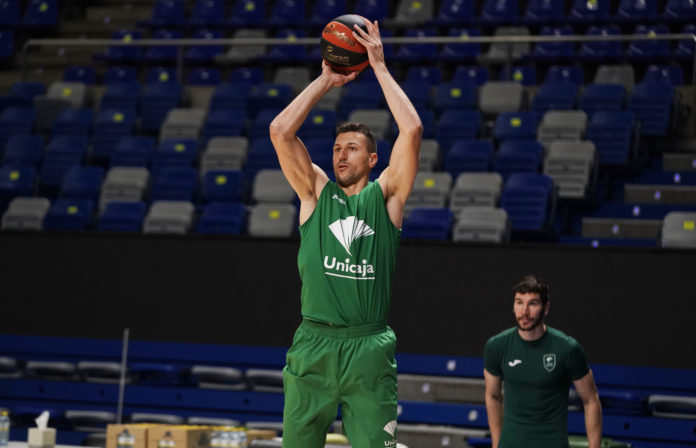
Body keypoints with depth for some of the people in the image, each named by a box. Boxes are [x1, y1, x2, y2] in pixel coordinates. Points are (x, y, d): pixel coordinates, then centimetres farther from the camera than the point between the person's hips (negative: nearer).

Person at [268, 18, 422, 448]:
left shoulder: (385, 196, 8)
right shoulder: (316, 192, 11)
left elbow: (412, 129, -4)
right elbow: (280, 131, 1)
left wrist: (380, 67, 1)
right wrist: (325, 81, 6)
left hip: (370, 351, -1)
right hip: (313, 345, 1)